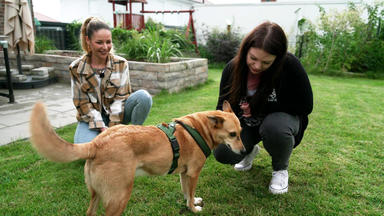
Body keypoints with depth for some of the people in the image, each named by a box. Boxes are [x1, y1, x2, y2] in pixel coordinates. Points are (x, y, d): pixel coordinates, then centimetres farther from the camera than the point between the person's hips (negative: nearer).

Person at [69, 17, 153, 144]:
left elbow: (121, 97, -9)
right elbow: (82, 103, -7)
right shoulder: (76, 68, -6)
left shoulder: (121, 64, -5)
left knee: (144, 96, -27)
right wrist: (102, 128, -17)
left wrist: (112, 127, -18)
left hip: (117, 114, 1)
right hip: (92, 118, -1)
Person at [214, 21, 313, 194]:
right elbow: (223, 105, -7)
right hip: (247, 124, 3)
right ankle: (251, 150, 17)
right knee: (222, 153, -21)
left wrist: (259, 107, -21)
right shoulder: (233, 68, -15)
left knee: (275, 128, -38)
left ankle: (281, 169, -2)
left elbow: (305, 106, -16)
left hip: (281, 117, -2)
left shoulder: (289, 65, -25)